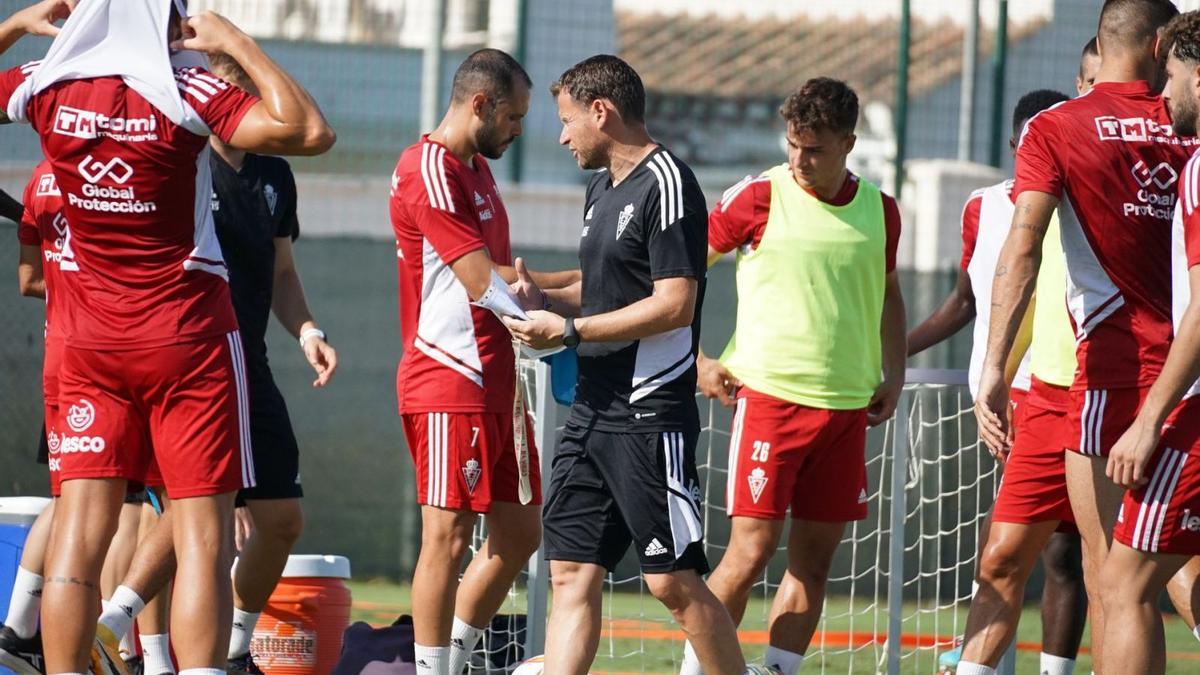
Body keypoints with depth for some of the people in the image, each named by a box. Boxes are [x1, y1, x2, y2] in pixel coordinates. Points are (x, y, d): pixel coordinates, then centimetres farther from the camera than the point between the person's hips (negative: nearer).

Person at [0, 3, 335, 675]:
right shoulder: (184, 93, -14)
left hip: (91, 340, 4)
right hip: (189, 338, -4)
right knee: (202, 531, -4)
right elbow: (310, 132, -20)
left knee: (81, 528, 3)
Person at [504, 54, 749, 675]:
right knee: (572, 575, 4)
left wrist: (568, 331, -16)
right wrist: (545, 299, 8)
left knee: (674, 582, -8)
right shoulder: (602, 188, 18)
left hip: (652, 415, -9)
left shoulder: (666, 185, -12)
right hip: (593, 410, 9)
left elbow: (673, 304, -19)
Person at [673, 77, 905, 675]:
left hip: (847, 404, 4)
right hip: (767, 395, -4)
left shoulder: (880, 211, 7)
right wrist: (697, 361, -2)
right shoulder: (758, 198, -5)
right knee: (750, 552, -10)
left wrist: (893, 375, 14)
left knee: (815, 559, 5)